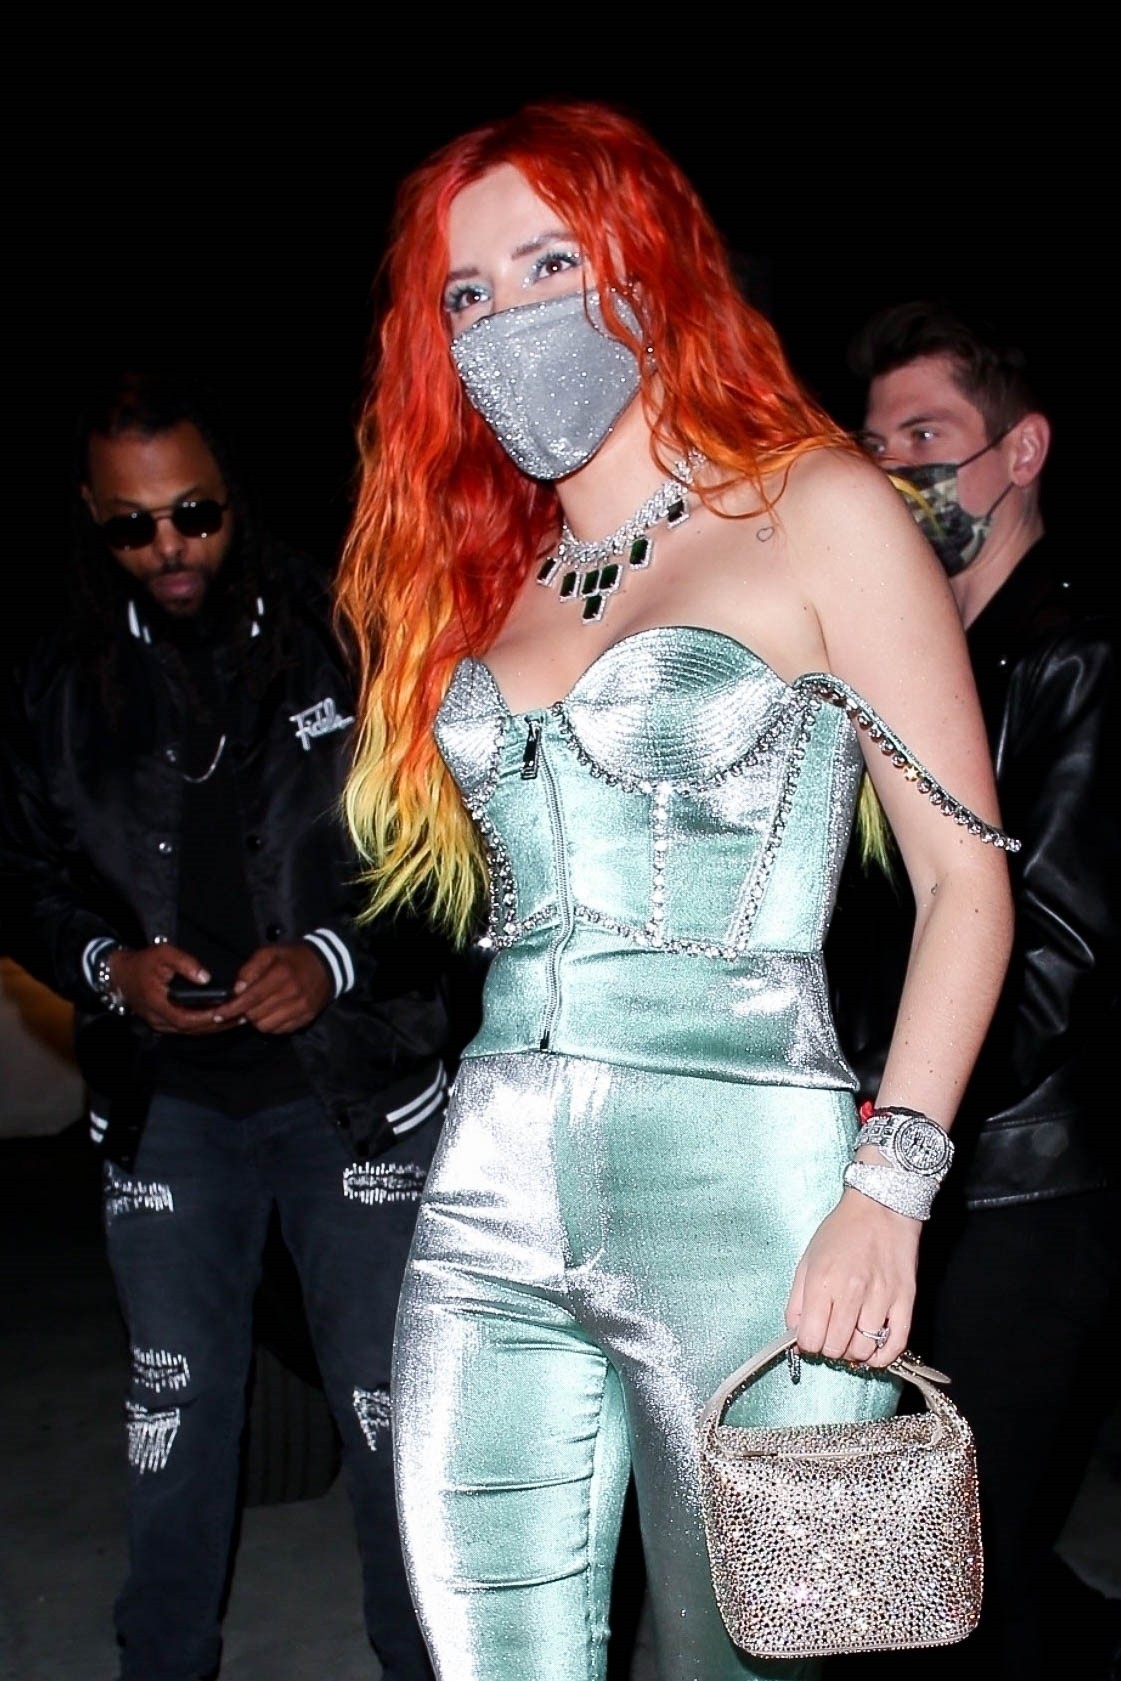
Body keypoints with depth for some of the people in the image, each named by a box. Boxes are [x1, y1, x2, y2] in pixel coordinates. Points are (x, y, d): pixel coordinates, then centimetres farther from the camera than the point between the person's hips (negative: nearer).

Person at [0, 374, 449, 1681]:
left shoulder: (346, 647, -7)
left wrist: (336, 959, -18)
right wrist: (109, 967, -10)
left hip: (352, 1082, -2)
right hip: (166, 1101, 3)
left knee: (386, 1399, 8)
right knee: (174, 1401, 15)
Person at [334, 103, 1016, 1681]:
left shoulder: (814, 509, 0)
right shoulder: (477, 571, 16)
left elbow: (967, 876, -5)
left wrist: (887, 1190, -15)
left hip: (740, 1192, -4)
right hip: (491, 1208, 5)